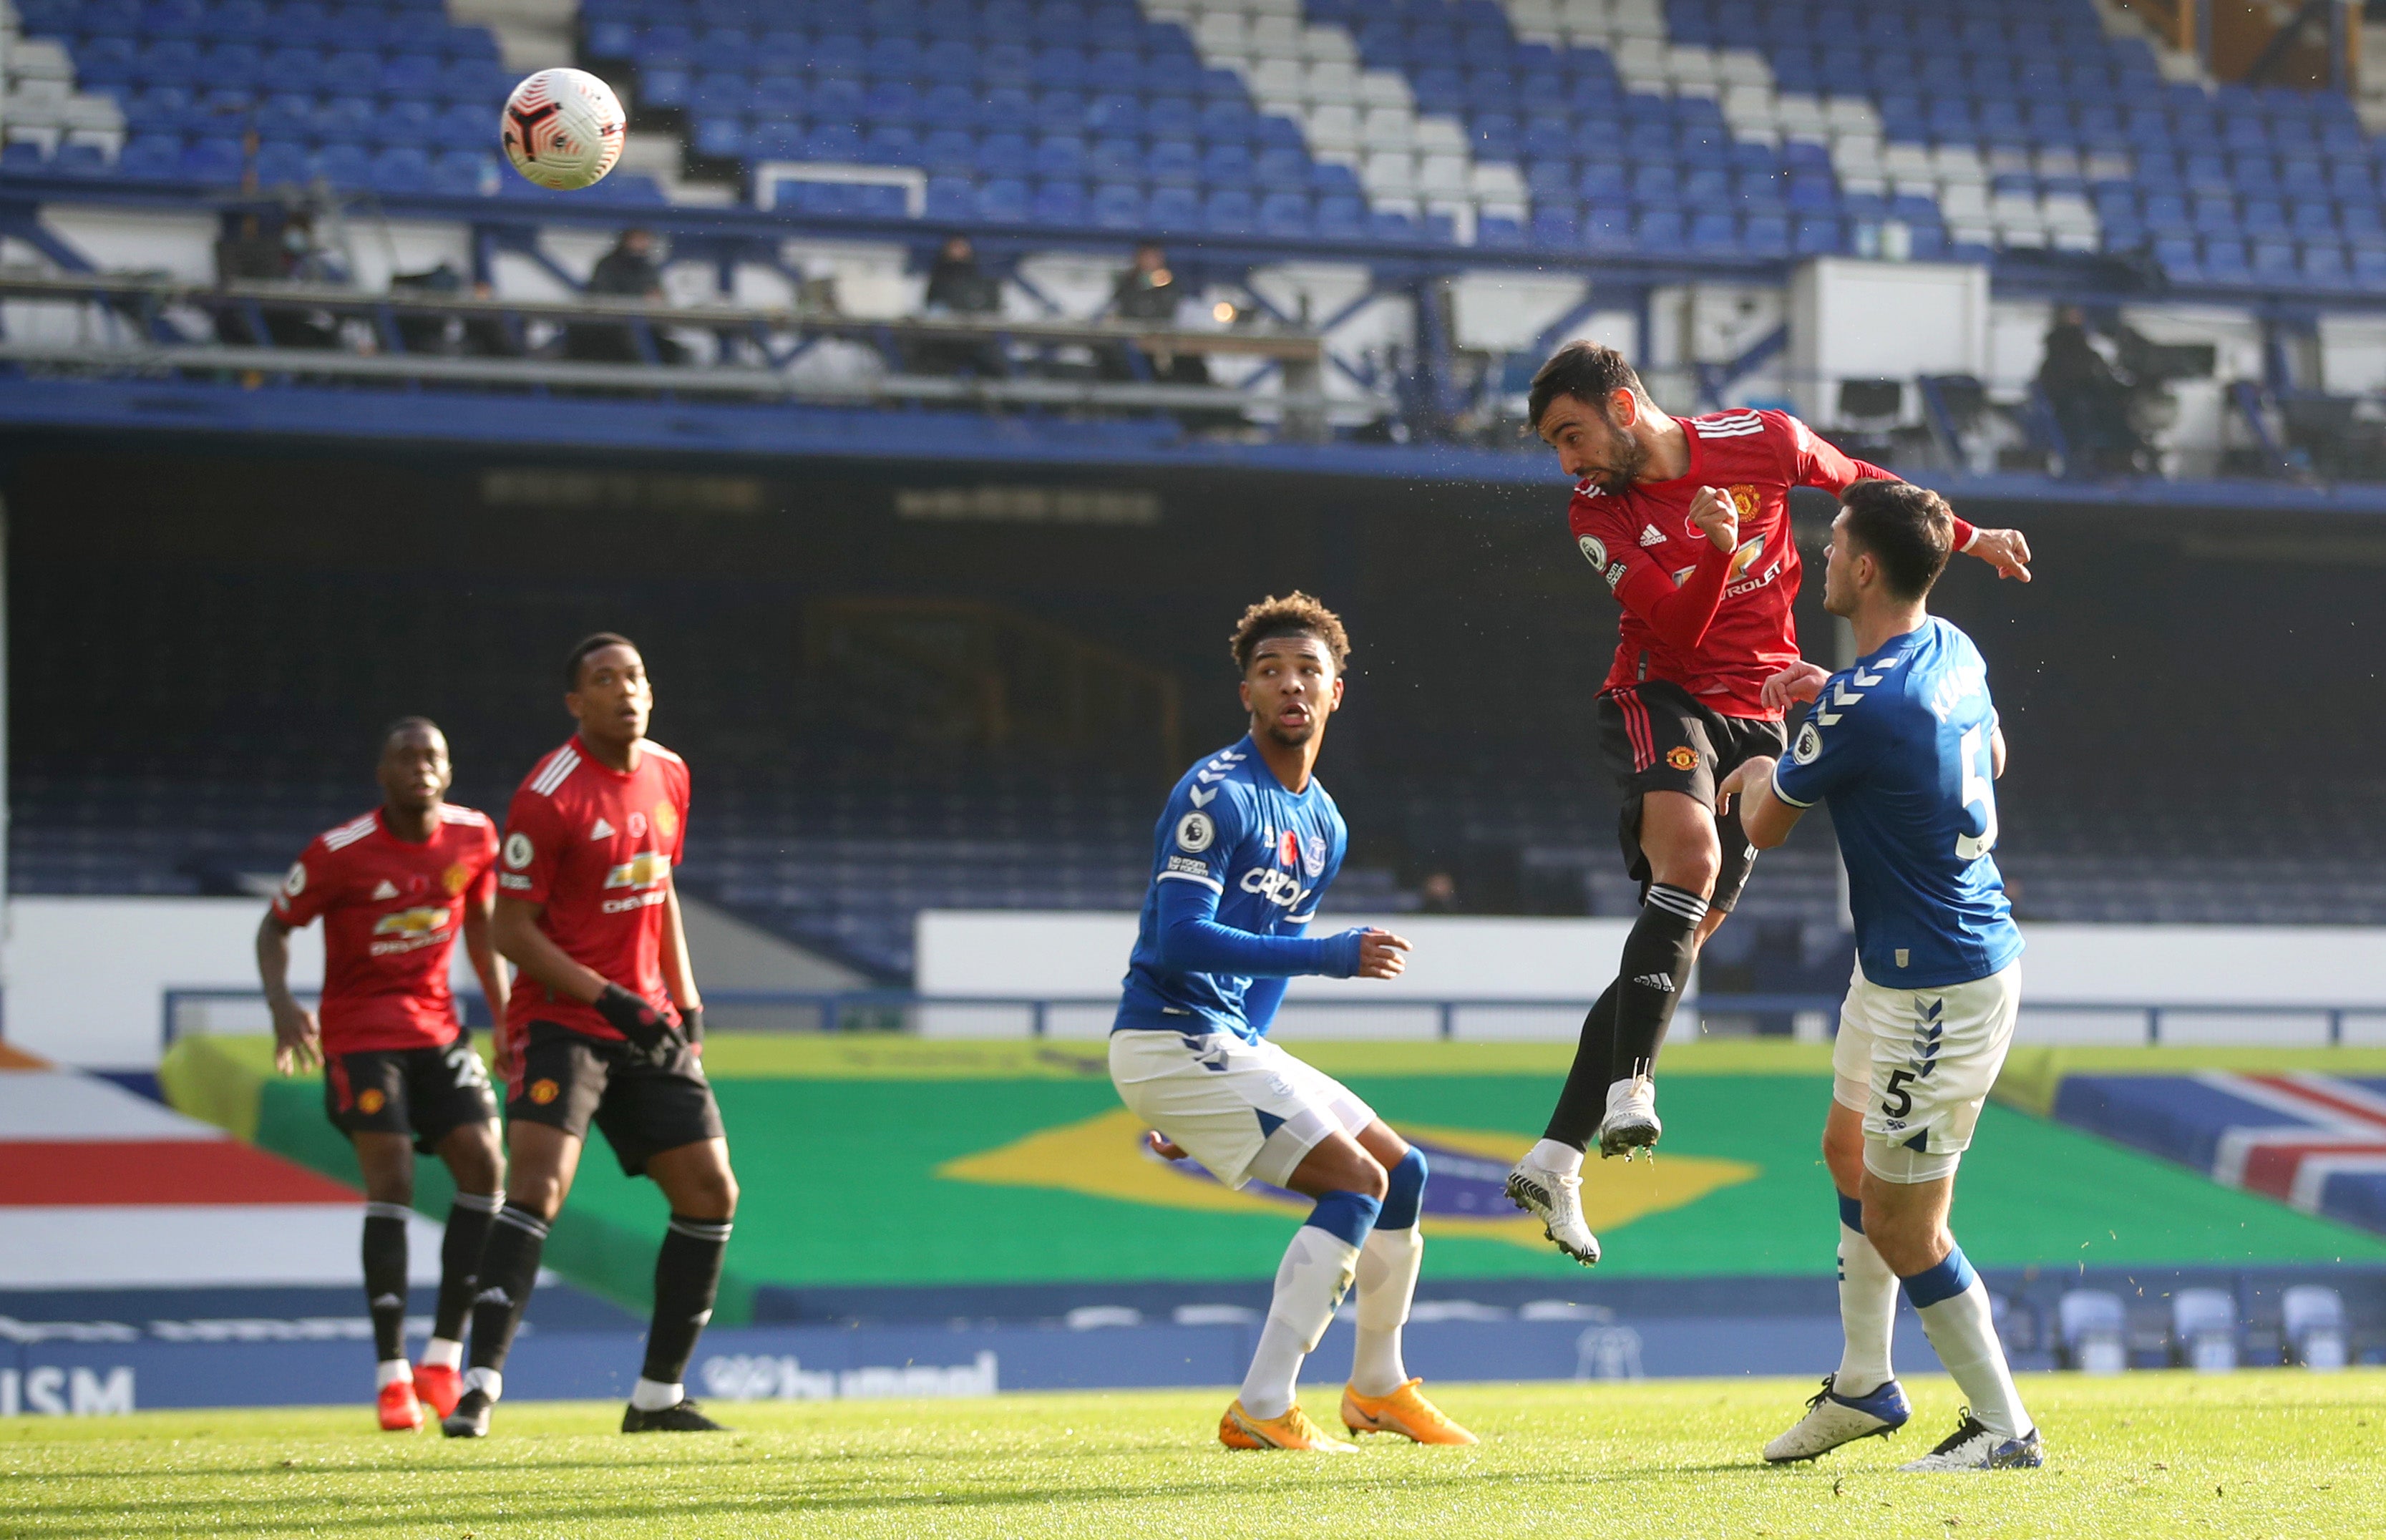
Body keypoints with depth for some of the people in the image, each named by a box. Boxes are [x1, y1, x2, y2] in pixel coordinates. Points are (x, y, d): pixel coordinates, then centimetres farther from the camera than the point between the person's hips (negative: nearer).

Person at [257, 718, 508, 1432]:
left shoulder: (474, 837, -1)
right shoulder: (338, 852, -13)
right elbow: (276, 926, -3)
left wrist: (504, 1014, 11)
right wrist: (280, 1003, -20)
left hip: (437, 1029, 5)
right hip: (360, 1032, -5)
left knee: (483, 1166, -8)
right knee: (391, 1180, -16)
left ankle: (443, 1359, 1)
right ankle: (391, 1377, -12)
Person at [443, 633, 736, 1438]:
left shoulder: (668, 774, 8)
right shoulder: (548, 797, -14)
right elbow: (511, 931, -14)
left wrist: (685, 1000, 13)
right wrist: (609, 999, -21)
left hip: (646, 1023, 7)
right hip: (561, 1021, -7)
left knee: (710, 1192, 4)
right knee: (538, 1184, -24)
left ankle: (659, 1396, 13)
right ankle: (480, 1386, -26)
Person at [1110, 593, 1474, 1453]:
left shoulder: (1324, 826, 13)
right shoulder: (1216, 795, -15)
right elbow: (1181, 937, -24)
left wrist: (1213, 1096, 21)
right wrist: (1331, 956, -30)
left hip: (1228, 1046, 9)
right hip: (1167, 1036, -9)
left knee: (1402, 1170, 13)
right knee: (1356, 1180, -16)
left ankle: (1378, 1389, 28)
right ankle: (1262, 1412, -15)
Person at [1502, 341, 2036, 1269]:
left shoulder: (1761, 443, -4)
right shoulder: (1598, 513, -6)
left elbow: (1864, 485, 14)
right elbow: (1674, 633, -13)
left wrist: (1968, 538, 19)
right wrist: (1714, 548, -31)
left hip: (1756, 720, 2)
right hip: (1660, 698, -2)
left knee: (1686, 931, -1)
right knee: (1691, 856, -33)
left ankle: (1557, 1158, 1)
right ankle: (1630, 1091, -37)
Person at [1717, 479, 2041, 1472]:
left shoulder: (1862, 706, -26)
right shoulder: (1951, 651, 1)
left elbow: (1765, 826, -10)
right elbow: (1992, 754, 24)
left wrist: (1756, 775, 15)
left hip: (1938, 993, -10)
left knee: (1900, 1225, -3)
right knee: (1851, 1153, 24)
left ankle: (2004, 1428, 6)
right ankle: (1863, 1386, 36)